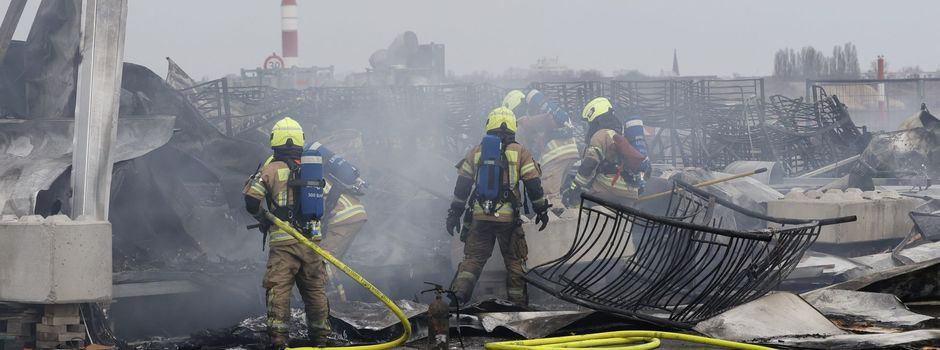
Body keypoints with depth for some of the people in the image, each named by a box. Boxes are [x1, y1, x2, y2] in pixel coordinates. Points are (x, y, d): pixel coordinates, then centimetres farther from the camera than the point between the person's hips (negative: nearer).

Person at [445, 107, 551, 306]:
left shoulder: (476, 152, 8)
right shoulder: (520, 153, 0)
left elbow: (462, 185, 9)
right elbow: (533, 185, -1)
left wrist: (455, 213, 15)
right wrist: (541, 210, 10)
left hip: (480, 217, 2)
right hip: (508, 218, -2)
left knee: (473, 258, 7)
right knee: (514, 260, 10)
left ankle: (458, 294, -10)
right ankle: (518, 303, 11)